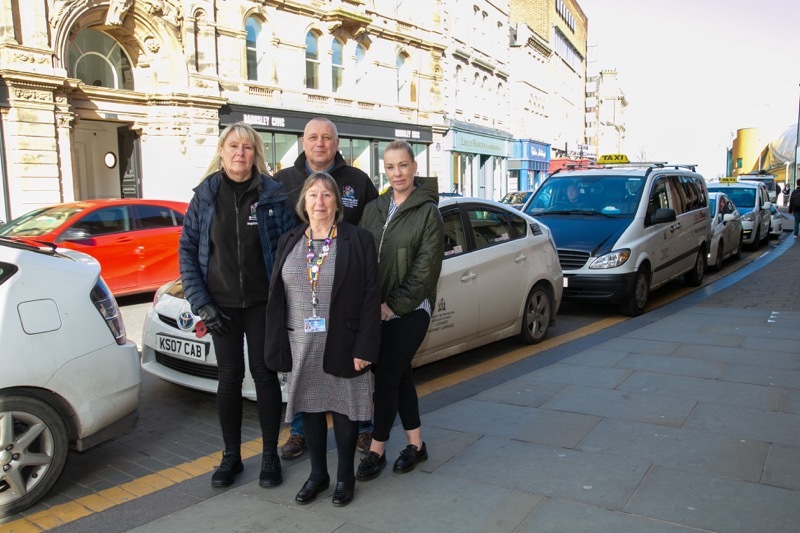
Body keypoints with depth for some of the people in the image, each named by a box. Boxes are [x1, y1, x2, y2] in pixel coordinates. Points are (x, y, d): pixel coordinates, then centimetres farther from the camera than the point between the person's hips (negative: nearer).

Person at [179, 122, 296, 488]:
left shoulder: (273, 193, -3)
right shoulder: (205, 194, 1)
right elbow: (187, 249, 1)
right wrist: (200, 303, -6)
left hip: (262, 303, -1)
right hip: (222, 306, 2)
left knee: (264, 374, 6)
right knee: (230, 377, 9)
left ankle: (270, 455, 21)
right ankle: (231, 456, 24)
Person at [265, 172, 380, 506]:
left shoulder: (358, 240, -3)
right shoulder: (289, 242, 8)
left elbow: (371, 297, -7)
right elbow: (276, 297, 8)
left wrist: (364, 347, -13)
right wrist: (277, 346, 2)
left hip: (343, 345, -3)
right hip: (300, 345, 3)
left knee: (343, 410, 7)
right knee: (310, 409, 12)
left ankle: (345, 476, 25)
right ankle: (317, 474, 30)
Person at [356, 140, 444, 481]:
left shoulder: (428, 212, -6)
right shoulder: (373, 209, 9)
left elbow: (426, 268, -11)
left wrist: (394, 304, -13)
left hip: (410, 309, -5)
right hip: (377, 308, 5)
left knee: (386, 377, -4)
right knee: (399, 375, 12)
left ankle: (376, 450, 10)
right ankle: (415, 444, 26)